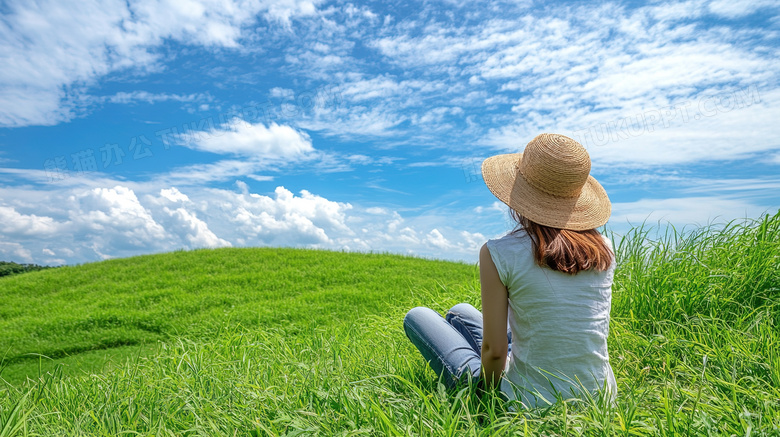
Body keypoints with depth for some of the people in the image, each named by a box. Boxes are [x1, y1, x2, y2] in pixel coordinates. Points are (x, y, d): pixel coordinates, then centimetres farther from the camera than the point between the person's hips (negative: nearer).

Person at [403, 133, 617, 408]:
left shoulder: (499, 254, -21)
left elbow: (494, 350, -16)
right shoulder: (604, 249, -6)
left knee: (418, 316, 13)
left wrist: (489, 390, 2)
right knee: (460, 312, 21)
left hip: (532, 404, -6)